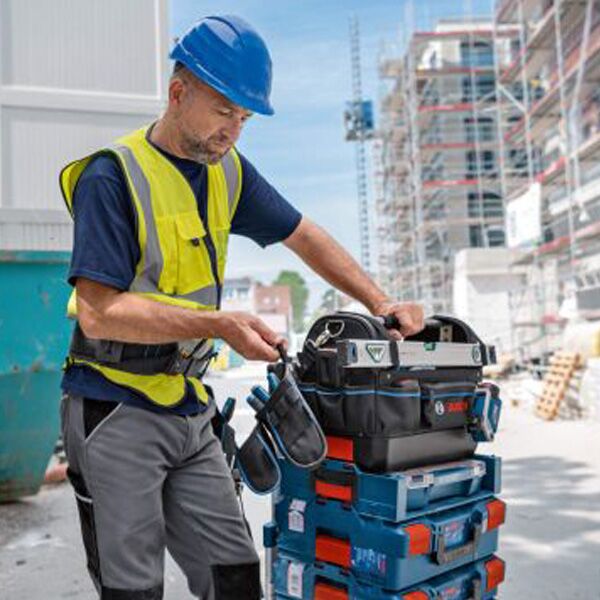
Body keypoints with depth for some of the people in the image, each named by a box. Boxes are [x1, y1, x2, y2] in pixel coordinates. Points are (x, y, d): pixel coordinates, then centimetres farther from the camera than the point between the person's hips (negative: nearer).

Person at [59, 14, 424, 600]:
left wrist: (380, 303, 3)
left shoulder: (227, 171, 7)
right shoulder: (113, 175, -14)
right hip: (114, 414, -6)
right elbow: (99, 313, -20)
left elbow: (305, 237, 14)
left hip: (190, 415, 6)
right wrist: (219, 325, -26)